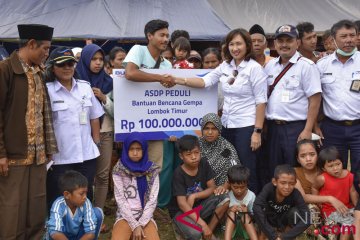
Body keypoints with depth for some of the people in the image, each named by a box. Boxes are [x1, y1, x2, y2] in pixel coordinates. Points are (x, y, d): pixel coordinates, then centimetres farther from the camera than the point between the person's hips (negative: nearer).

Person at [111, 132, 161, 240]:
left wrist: (140, 224, -12)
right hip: (125, 216, -1)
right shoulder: (119, 170, -2)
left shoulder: (152, 170, 1)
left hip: (145, 217, 1)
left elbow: (152, 200, -2)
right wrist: (135, 225, -13)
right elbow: (121, 201, -5)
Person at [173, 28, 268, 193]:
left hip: (246, 127, -6)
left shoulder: (254, 68, -9)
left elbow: (261, 101, -11)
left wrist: (257, 131, -14)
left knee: (247, 172, 1)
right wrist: (178, 80, -14)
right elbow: (205, 81, -1)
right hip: (227, 126, 6)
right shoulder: (225, 66, 8)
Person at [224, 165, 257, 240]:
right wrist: (230, 210, -26)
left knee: (245, 216, -28)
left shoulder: (251, 196, -11)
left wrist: (246, 213, -27)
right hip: (230, 227, 0)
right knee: (232, 212, -26)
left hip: (246, 228, 0)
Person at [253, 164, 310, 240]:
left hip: (284, 220, -1)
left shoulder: (295, 194, -30)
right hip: (269, 219, 2)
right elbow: (256, 208, -46)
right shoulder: (269, 188, -32)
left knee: (295, 211, -28)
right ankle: (263, 234, -2)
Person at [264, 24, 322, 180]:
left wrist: (307, 130, -15)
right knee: (274, 172, 14)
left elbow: (315, 99, -11)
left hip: (296, 128, -5)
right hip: (273, 127, 6)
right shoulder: (269, 66, 10)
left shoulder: (306, 66, -7)